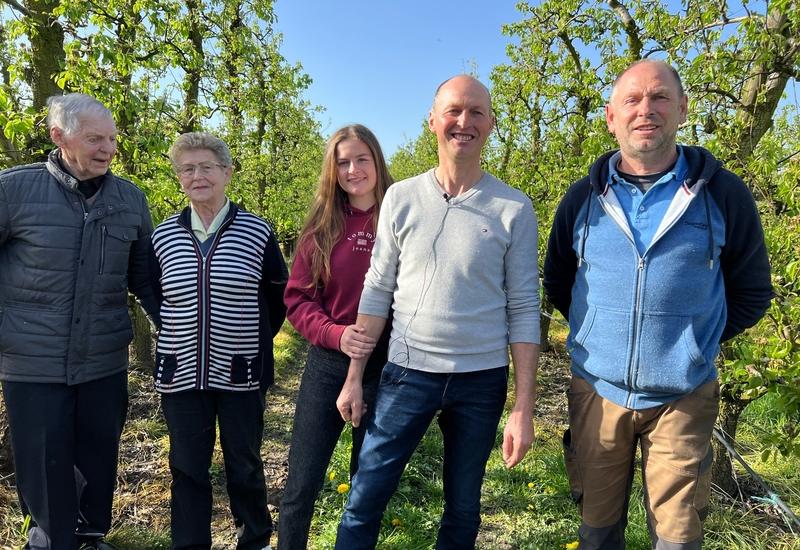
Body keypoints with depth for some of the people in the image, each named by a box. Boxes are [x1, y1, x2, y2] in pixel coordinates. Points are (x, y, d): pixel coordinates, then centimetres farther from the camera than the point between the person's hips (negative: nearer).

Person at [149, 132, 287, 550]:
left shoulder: (257, 233, -5)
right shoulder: (163, 235, 2)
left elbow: (277, 298, 4)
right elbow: (153, 296, 14)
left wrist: (255, 343, 3)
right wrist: (178, 336, 10)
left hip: (240, 374, -2)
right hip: (181, 373, 2)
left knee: (244, 465, 13)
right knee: (187, 469, 12)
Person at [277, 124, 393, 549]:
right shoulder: (321, 227, 4)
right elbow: (297, 298, 3)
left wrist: (389, 339, -15)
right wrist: (334, 334, -14)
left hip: (385, 365, -1)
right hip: (327, 363, 2)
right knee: (301, 484, 8)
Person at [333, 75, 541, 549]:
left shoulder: (514, 209, -4)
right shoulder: (401, 198, 0)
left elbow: (524, 309, -3)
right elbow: (378, 291, 3)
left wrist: (524, 408, -5)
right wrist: (354, 376, 2)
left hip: (482, 380, 0)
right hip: (407, 372, 1)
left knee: (463, 510, 16)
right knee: (365, 501, 5)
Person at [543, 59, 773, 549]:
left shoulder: (723, 194, -4)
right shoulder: (583, 198, 0)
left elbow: (752, 293, 5)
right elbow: (558, 283, 13)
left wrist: (697, 341, 1)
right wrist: (598, 331, 8)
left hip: (683, 398, -1)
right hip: (597, 390, 2)